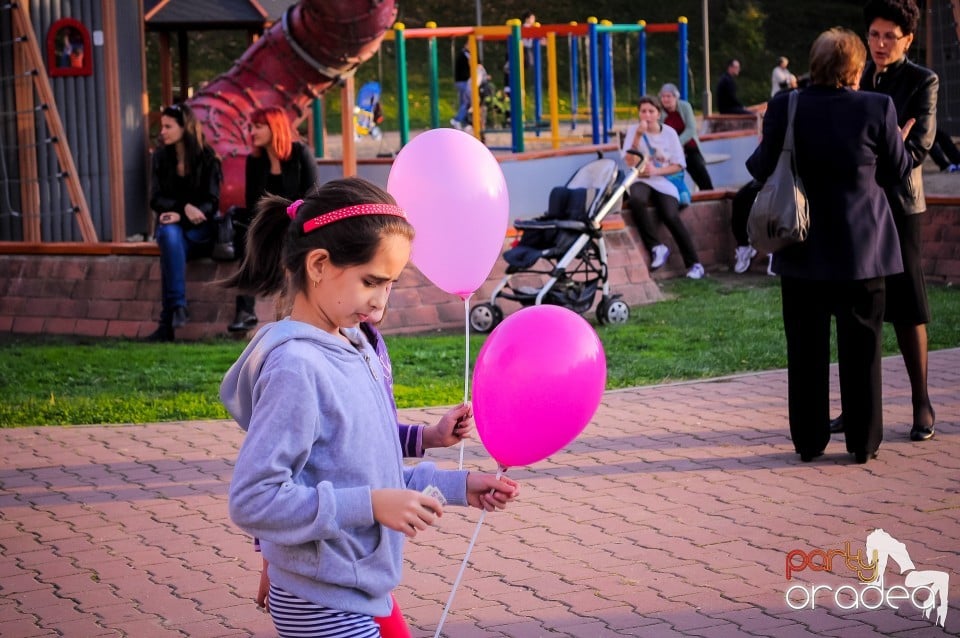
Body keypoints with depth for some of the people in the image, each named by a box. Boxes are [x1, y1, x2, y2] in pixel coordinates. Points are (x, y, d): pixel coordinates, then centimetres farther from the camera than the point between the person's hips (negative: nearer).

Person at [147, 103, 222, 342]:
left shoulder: (207, 158, -2)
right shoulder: (161, 157, 6)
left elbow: (212, 202, -7)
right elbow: (156, 199, 1)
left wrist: (180, 217, -23)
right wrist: (185, 207, -19)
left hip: (200, 230, -2)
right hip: (171, 223, 2)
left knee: (172, 234, -34)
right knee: (170, 235, -35)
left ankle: (167, 322, -39)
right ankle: (178, 306, -43)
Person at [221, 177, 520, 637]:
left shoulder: (354, 348, 5)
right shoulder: (295, 367, -20)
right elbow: (251, 500, -23)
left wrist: (455, 486, 7)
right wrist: (371, 506, -24)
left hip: (361, 592, 8)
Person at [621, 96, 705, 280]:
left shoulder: (669, 133, 5)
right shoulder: (633, 130, 3)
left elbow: (678, 165, 5)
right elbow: (630, 162, -7)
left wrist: (656, 171, -12)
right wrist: (638, 135, -17)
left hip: (664, 181, 0)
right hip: (641, 180, 0)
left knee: (671, 216, -27)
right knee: (636, 200, -37)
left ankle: (694, 264, -17)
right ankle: (656, 247, -26)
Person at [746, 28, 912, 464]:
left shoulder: (786, 107, -7)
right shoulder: (877, 109, -10)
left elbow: (762, 169, 1)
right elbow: (898, 170, 1)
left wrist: (754, 157, 23)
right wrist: (901, 136, 21)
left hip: (803, 250, 1)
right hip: (861, 248, -1)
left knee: (806, 347, 9)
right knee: (861, 346, 7)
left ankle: (809, 440, 13)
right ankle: (863, 441, 11)